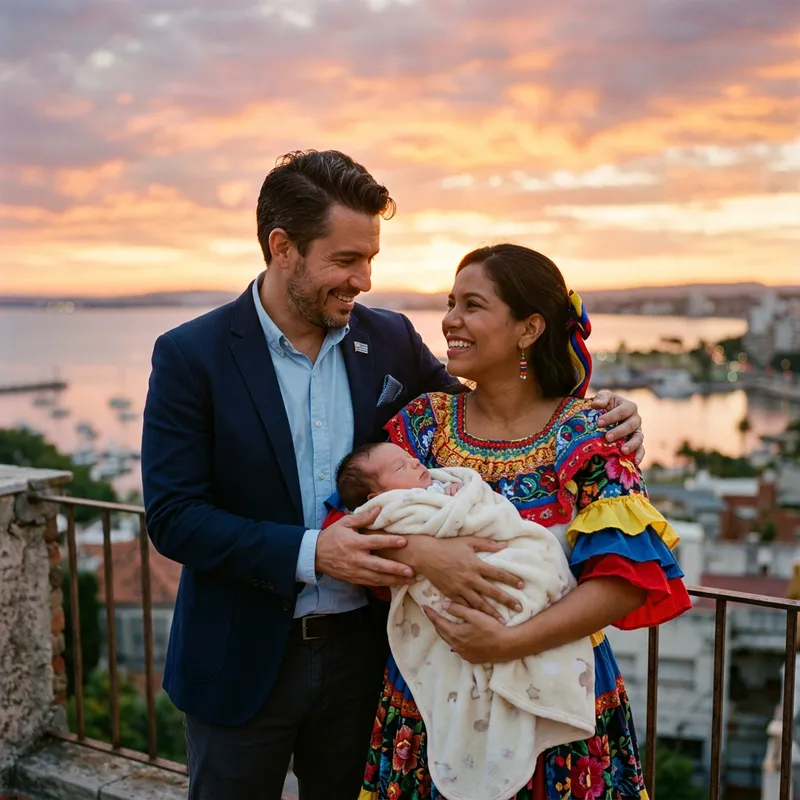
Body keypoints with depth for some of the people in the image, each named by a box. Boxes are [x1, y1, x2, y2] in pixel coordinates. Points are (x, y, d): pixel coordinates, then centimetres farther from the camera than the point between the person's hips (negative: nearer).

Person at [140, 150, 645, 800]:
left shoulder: (390, 340, -2)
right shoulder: (190, 356, -12)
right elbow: (172, 517, -15)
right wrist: (309, 553, -26)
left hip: (361, 649, 3)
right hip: (240, 664, -2)